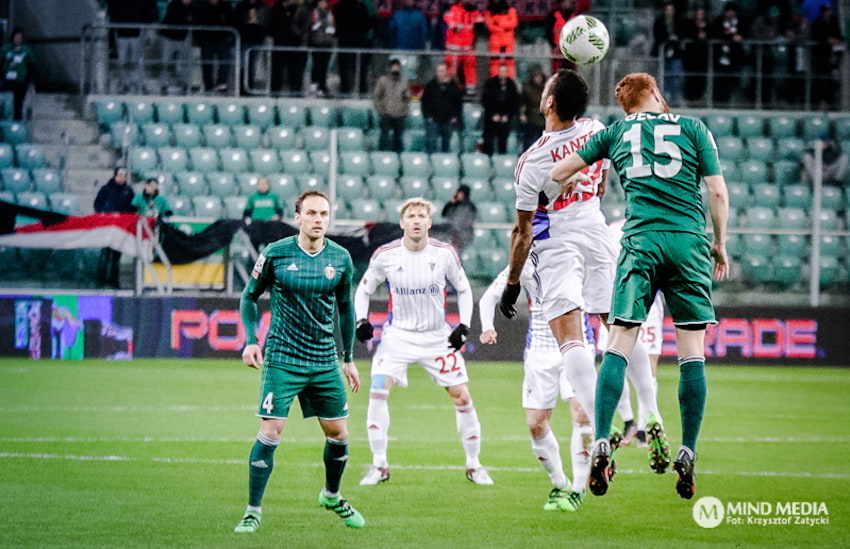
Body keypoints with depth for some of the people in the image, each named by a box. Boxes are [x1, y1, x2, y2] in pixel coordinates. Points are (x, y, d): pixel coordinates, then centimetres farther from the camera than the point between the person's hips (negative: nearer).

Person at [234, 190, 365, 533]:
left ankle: (332, 496, 35)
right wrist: (250, 341, -6)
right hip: (282, 359, -4)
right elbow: (250, 297, 6)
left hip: (325, 361, 4)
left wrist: (348, 358, 15)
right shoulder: (275, 254, -6)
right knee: (271, 433, -13)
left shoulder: (340, 258, 2)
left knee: (339, 434, 9)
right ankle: (253, 511, -2)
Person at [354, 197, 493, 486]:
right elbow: (363, 289, 6)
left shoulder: (444, 253, -8)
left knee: (461, 396, -2)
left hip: (438, 337, 0)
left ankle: (473, 465, 14)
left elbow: (463, 289, 5)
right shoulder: (385, 255, -8)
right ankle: (379, 466, -6)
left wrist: (464, 326, -5)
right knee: (377, 390, -17)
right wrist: (361, 321, -9)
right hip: (399, 334, 0)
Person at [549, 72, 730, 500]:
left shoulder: (616, 132, 14)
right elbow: (718, 193, 6)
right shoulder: (693, 129, 11)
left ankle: (601, 445, -14)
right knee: (692, 350, 4)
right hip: (688, 242, 0)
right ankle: (687, 456, -1)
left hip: (640, 241, 0)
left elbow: (557, 173, 14)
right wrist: (720, 244, 17)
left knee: (620, 341, -1)